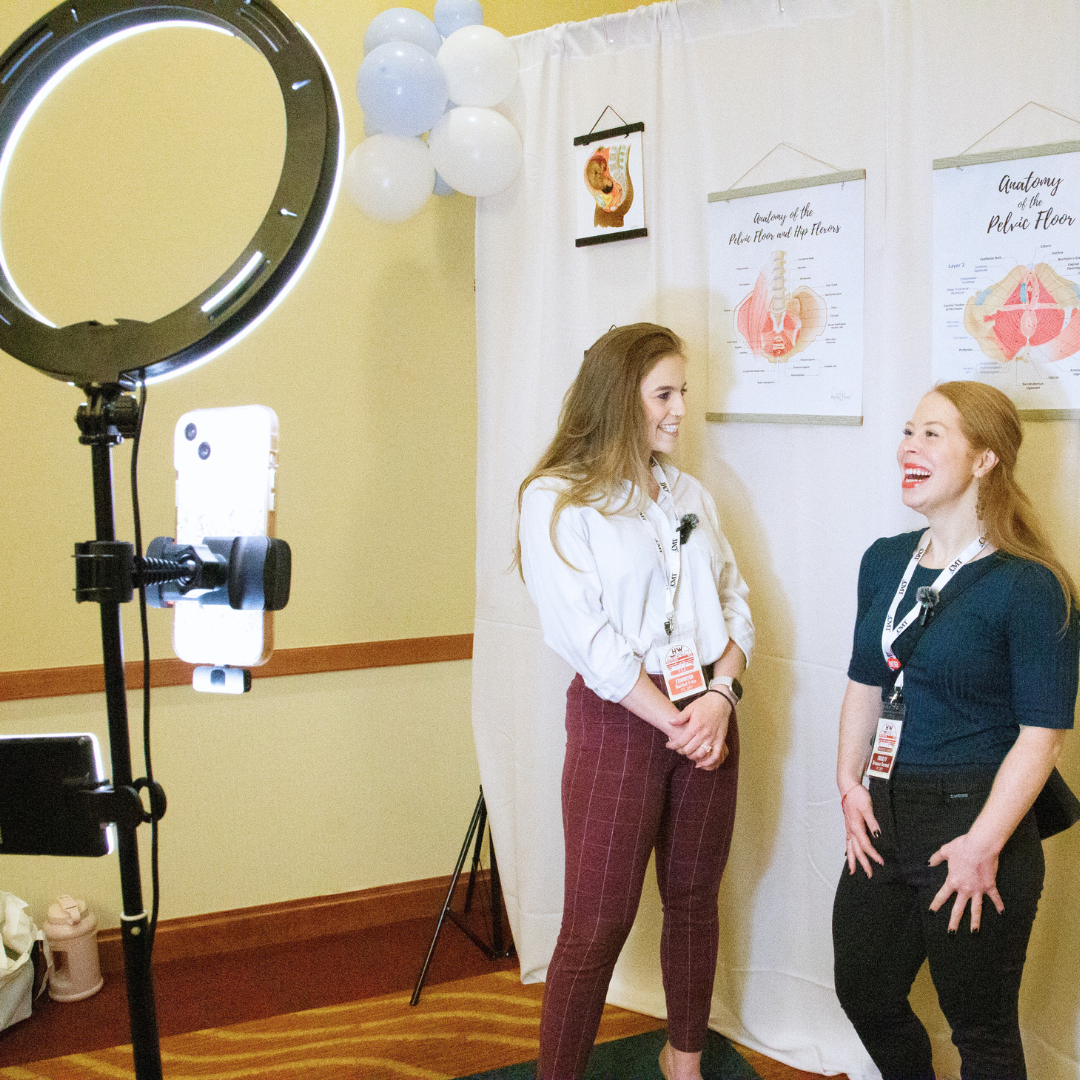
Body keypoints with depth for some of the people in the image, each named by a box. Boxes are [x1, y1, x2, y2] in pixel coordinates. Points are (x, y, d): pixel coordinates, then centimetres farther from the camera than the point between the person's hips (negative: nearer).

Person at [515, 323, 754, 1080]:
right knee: (598, 925, -1)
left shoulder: (691, 496, 12)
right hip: (620, 721, -6)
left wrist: (720, 693, -10)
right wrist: (673, 722, -14)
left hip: (709, 718, 6)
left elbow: (735, 601, 8)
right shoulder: (555, 499, -8)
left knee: (695, 900, 17)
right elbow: (583, 635, -14)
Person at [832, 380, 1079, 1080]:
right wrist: (850, 785, 3)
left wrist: (983, 845, -19)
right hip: (884, 820, 7)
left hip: (973, 823, -6)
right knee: (865, 995, 19)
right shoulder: (885, 562, 6)